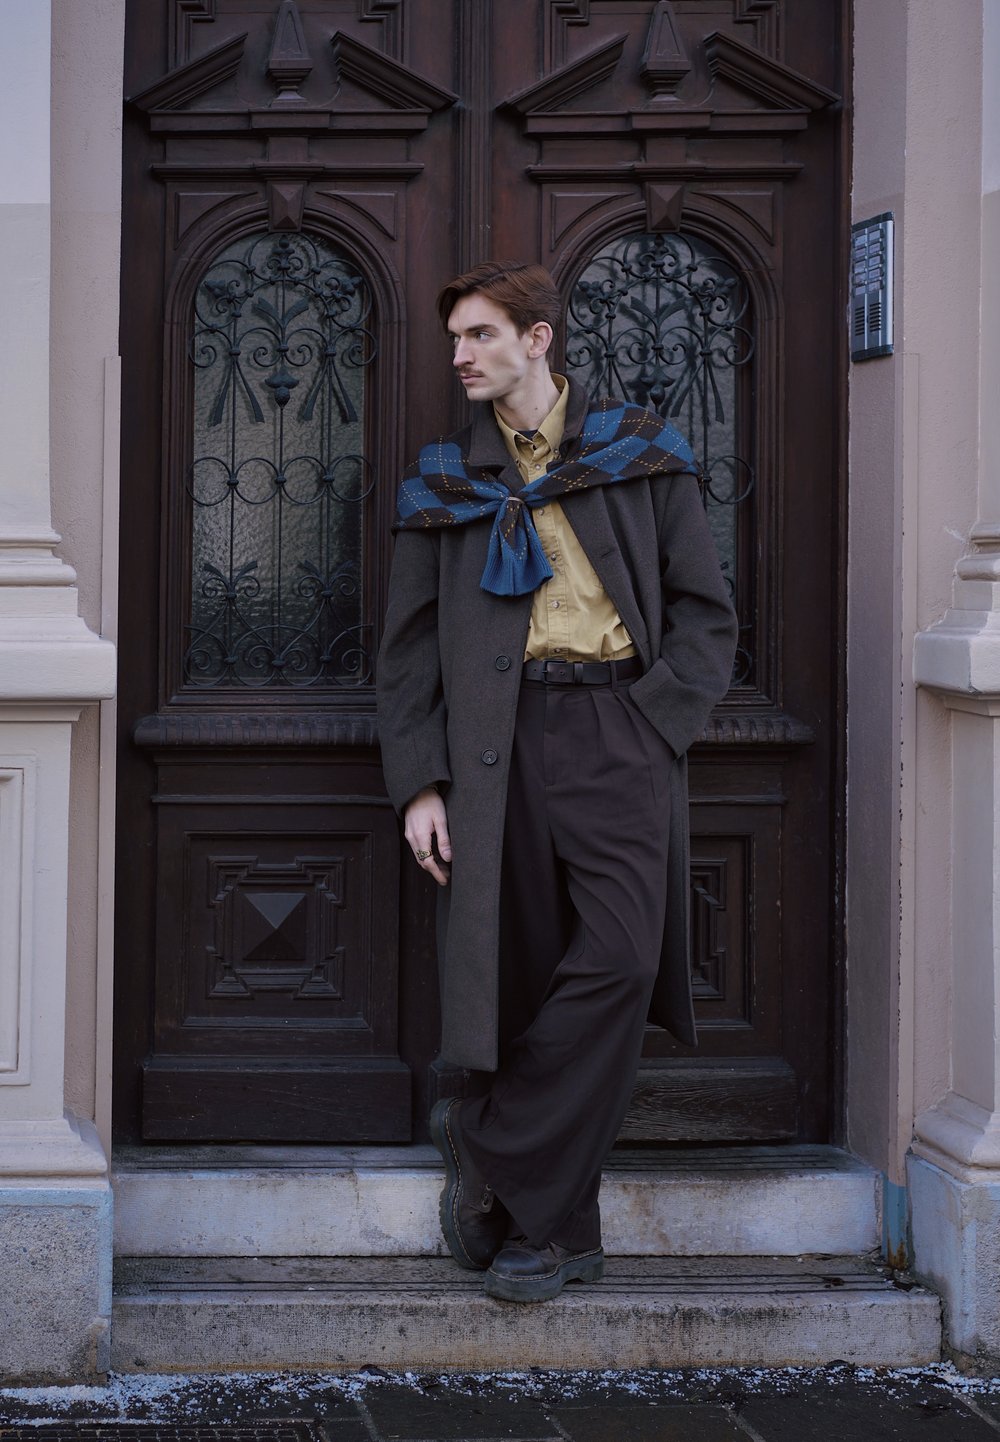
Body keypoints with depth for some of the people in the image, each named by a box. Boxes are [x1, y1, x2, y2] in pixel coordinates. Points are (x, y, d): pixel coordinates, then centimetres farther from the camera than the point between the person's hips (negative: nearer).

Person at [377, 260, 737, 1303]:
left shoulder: (640, 456, 11)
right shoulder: (446, 482, 16)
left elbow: (706, 612, 10)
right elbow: (409, 647, 14)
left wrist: (652, 724, -4)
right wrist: (418, 782, 3)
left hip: (619, 727, -1)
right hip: (501, 739, 1)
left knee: (619, 957, -19)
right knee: (521, 970, -4)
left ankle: (488, 1145, -6)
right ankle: (561, 1233, 4)